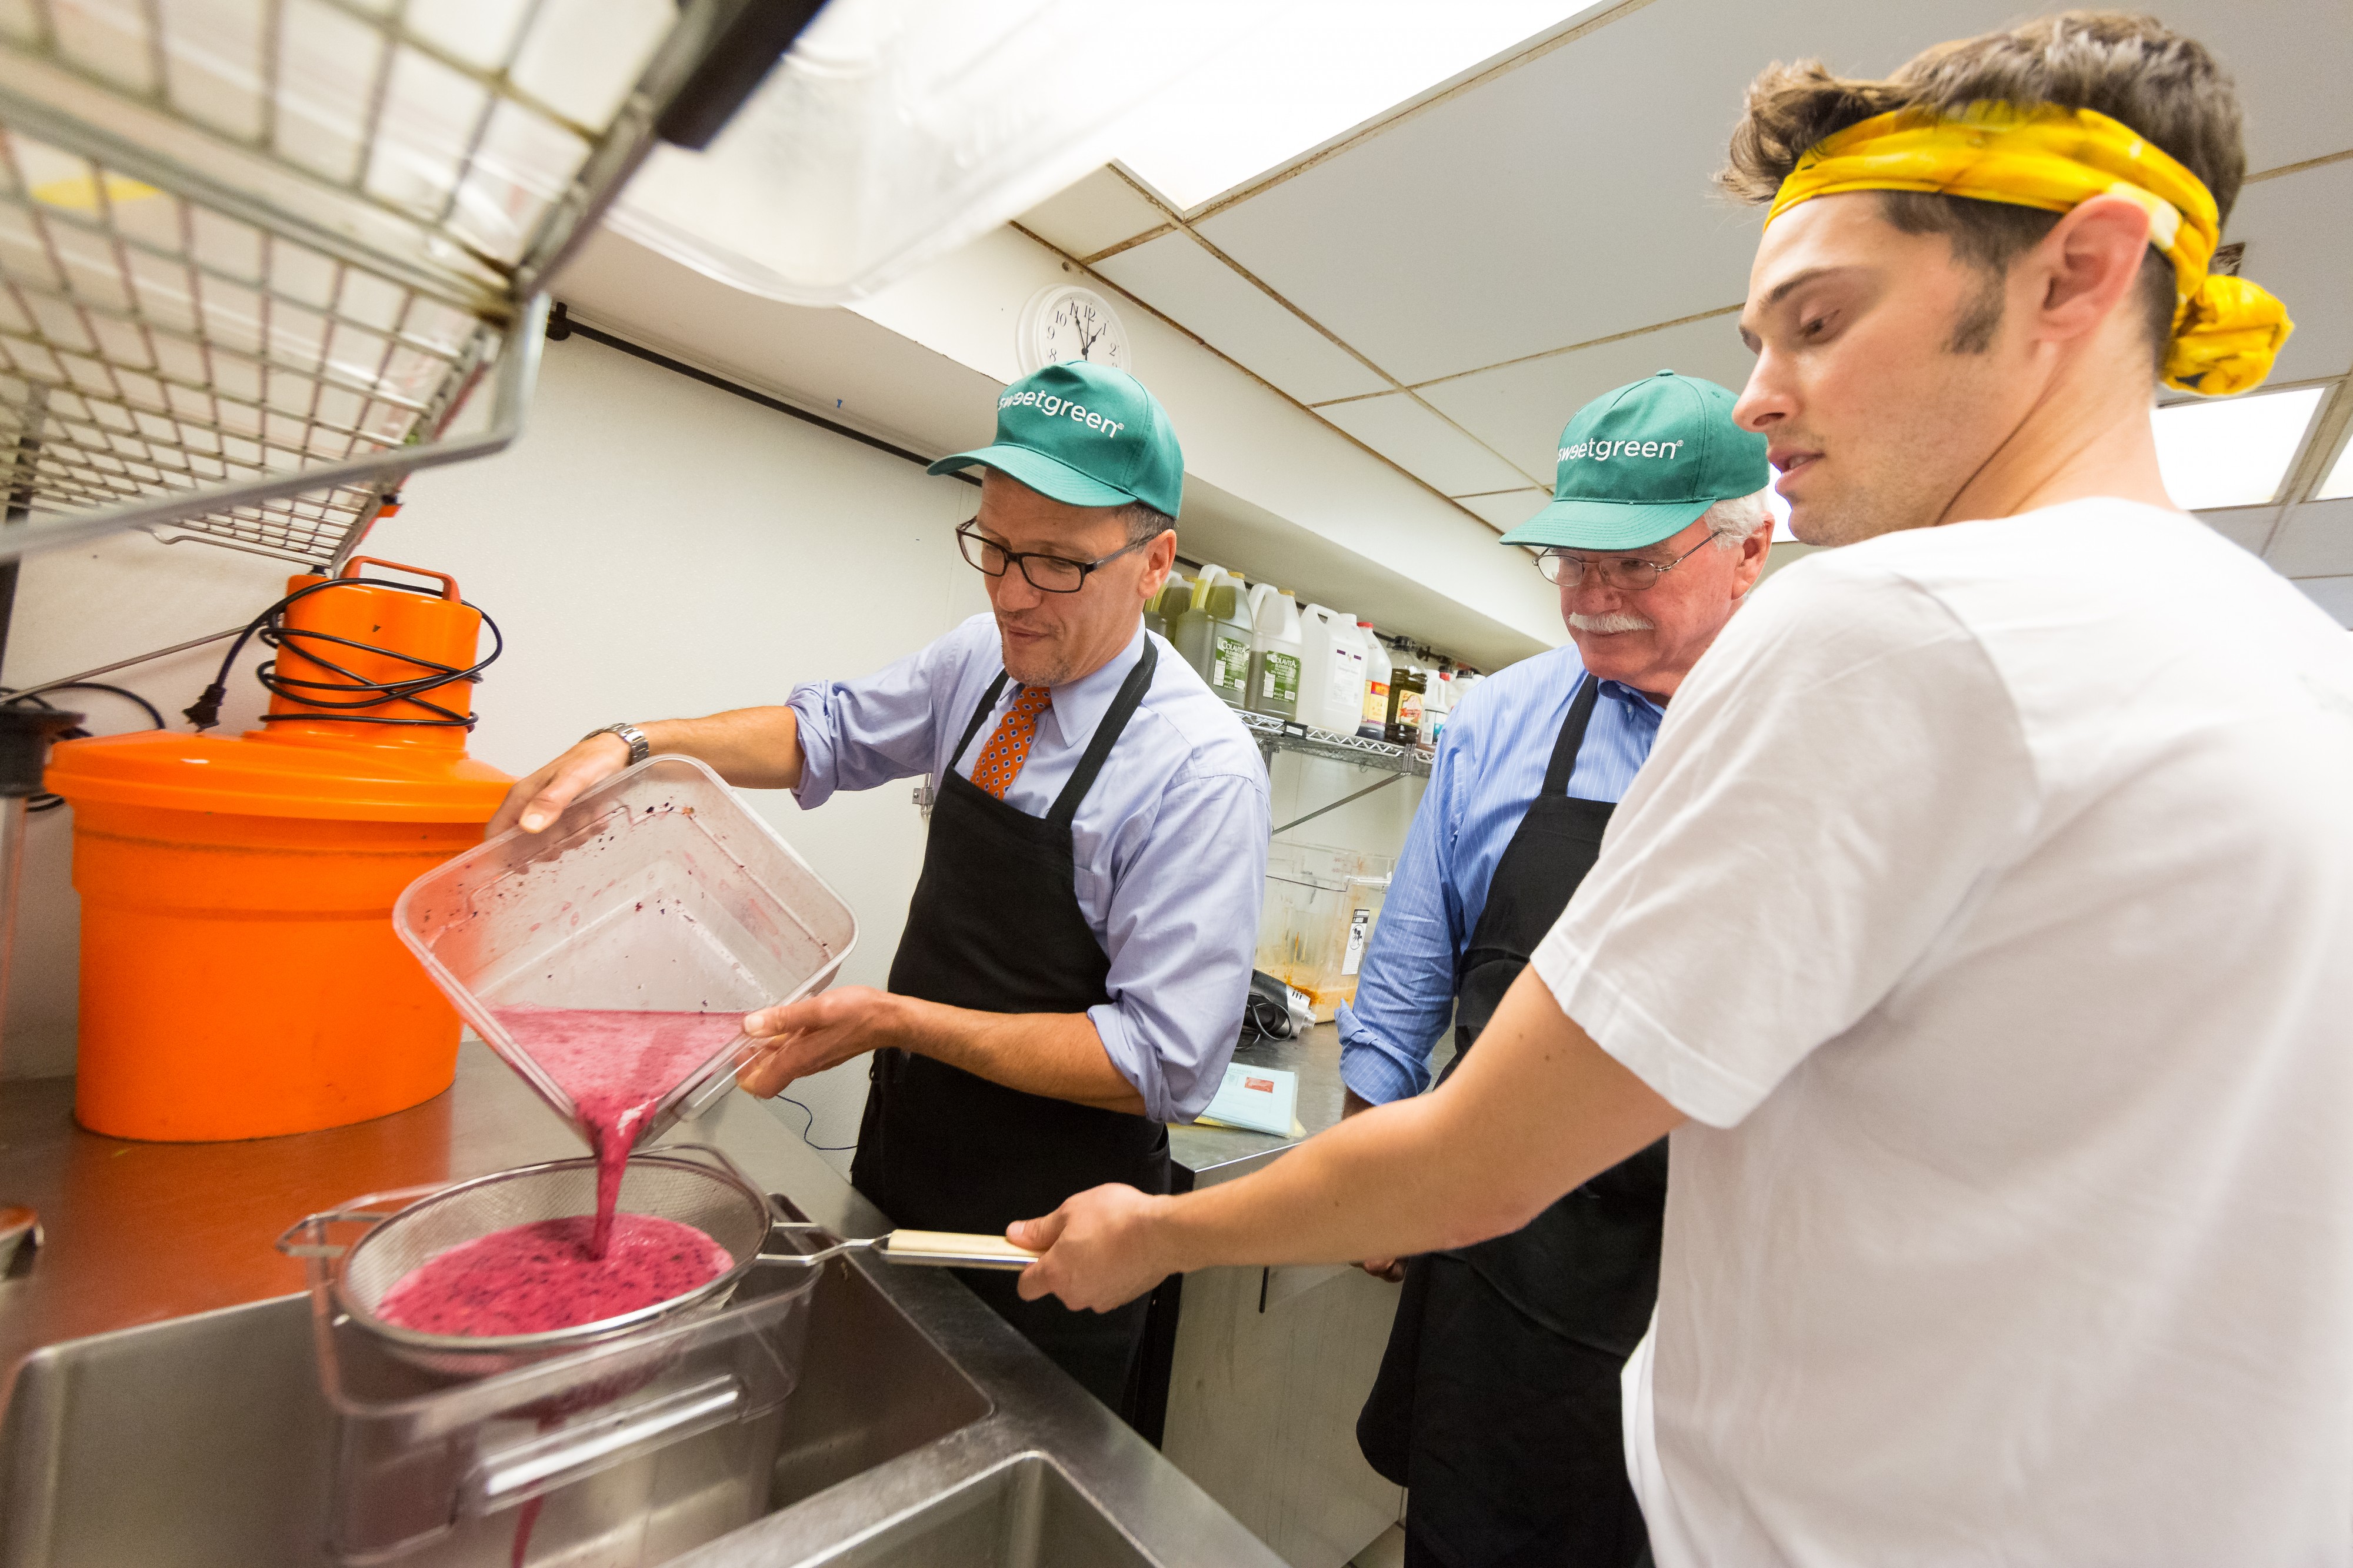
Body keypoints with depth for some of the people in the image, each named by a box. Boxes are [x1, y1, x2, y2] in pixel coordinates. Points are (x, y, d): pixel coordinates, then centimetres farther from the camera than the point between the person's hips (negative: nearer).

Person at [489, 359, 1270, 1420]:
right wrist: (632, 744, -7)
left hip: (1044, 1244, -5)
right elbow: (829, 732, 9)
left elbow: (1165, 1064, -25)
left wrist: (897, 1022, -27)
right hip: (903, 1172, 6)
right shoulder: (984, 659, -5)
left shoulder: (1203, 770, -25)